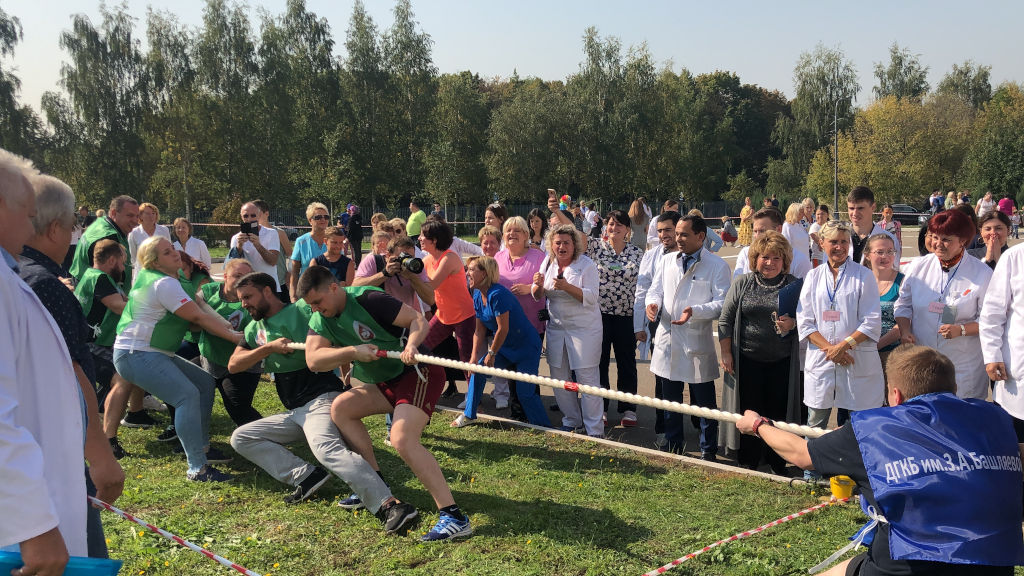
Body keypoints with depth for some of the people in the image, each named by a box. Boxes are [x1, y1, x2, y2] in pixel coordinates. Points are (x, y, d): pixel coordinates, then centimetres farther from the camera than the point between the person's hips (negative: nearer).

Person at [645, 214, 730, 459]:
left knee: (703, 400, 5)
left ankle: (708, 451, 19)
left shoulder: (717, 266, -6)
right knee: (670, 399, 15)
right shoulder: (668, 262, 11)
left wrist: (694, 311, -27)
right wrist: (652, 303, -9)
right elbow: (655, 290, 15)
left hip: (698, 342, -5)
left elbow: (722, 303, -12)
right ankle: (673, 446, 30)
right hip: (668, 339, 5)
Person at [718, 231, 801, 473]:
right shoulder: (743, 284, 4)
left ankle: (777, 465, 20)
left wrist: (792, 323, -17)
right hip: (748, 360, 1)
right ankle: (748, 462, 21)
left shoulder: (794, 285, 3)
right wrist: (726, 353, 0)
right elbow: (725, 320, 5)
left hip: (782, 362, 0)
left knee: (779, 412, 4)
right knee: (748, 411, 6)